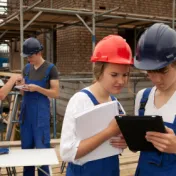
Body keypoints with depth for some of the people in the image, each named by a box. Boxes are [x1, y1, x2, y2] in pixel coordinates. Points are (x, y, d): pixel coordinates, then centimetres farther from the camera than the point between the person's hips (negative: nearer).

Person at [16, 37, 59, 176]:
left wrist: (37, 88, -18)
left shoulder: (50, 68, -5)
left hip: (41, 111, -5)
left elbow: (56, 93, -8)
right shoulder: (27, 68, 11)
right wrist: (22, 87, -5)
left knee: (42, 147, -2)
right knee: (26, 147, 10)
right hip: (26, 110, 6)